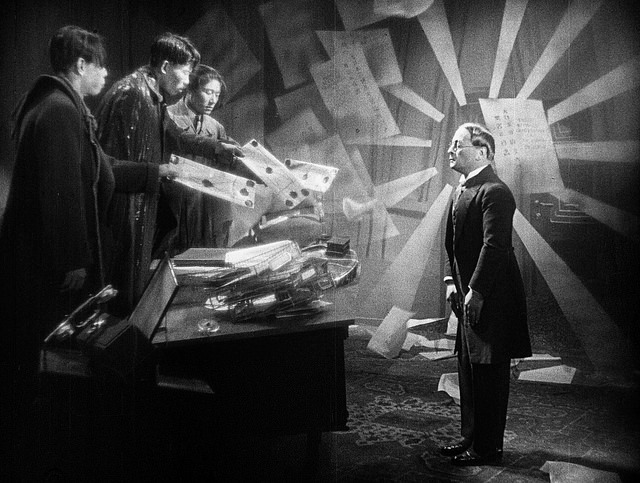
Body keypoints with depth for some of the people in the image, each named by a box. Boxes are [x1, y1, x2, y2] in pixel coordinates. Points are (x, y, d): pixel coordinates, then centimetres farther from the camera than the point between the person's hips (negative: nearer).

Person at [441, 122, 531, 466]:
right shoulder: (461, 191, 14)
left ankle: (488, 448, 10)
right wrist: (452, 281, 8)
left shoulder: (494, 192, -16)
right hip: (469, 296, 10)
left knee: (489, 374, 0)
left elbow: (494, 246, -22)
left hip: (491, 297, -10)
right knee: (468, 370, 16)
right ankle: (471, 438, 28)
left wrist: (476, 291, -21)